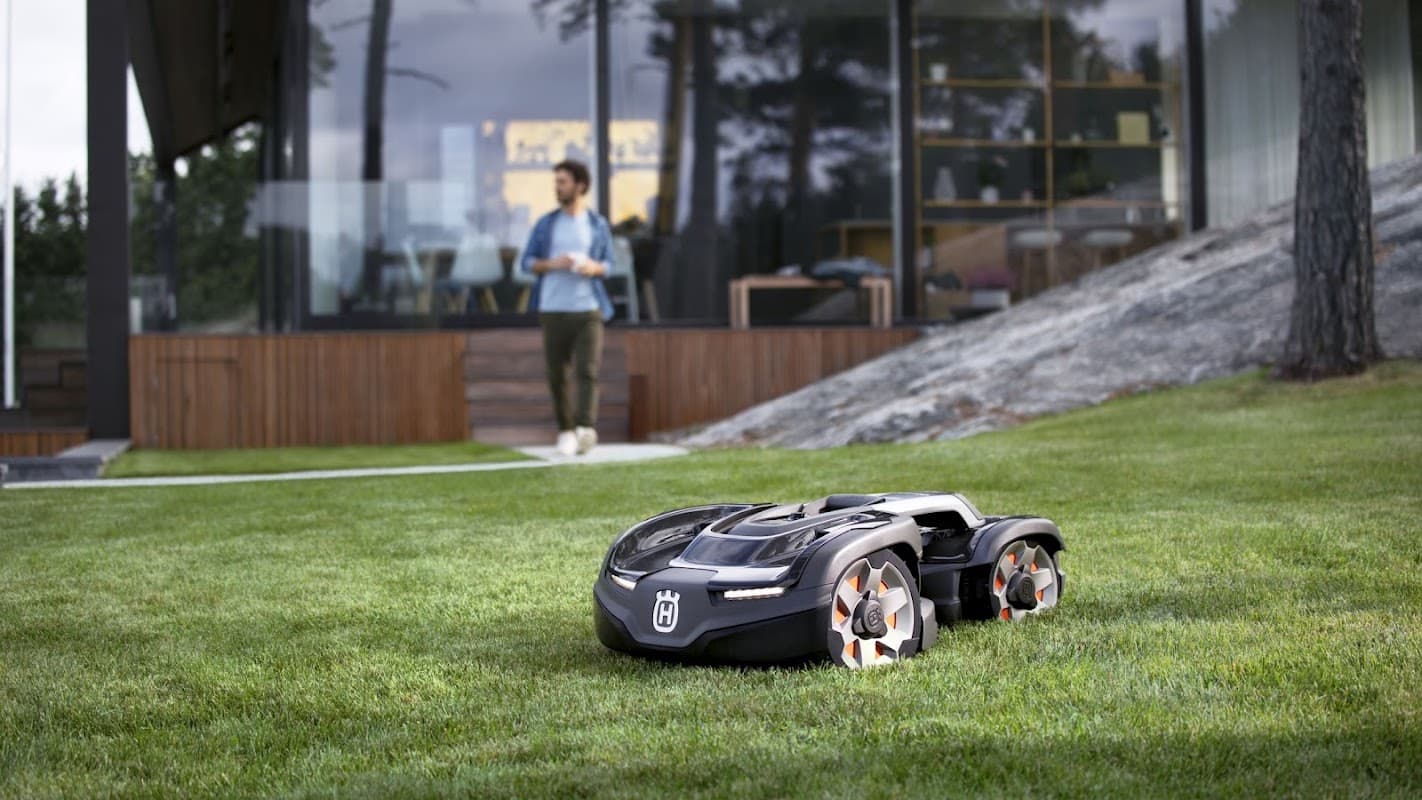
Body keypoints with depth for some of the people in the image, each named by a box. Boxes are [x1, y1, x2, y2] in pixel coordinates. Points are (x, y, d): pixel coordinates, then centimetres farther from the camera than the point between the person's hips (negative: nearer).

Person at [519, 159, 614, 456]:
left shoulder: (598, 224, 8)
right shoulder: (545, 223, 9)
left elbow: (608, 263, 13)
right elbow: (527, 262, 7)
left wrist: (594, 267, -10)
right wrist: (552, 264, -12)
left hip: (588, 309, -1)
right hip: (552, 309, 1)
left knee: (587, 371, -14)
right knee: (557, 376, 3)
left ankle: (586, 428, -22)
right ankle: (565, 430, 16)